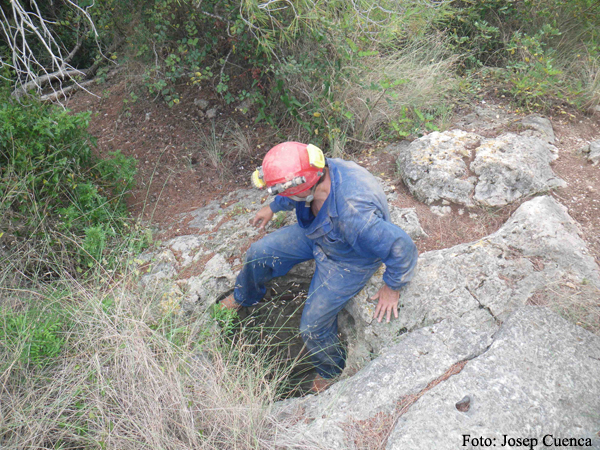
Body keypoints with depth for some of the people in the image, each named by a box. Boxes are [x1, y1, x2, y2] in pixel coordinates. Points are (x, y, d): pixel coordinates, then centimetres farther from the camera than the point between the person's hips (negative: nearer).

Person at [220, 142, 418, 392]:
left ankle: (332, 371, 34)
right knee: (259, 253, 9)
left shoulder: (353, 214, -48)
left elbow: (402, 247, -36)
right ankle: (245, 298, 44)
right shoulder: (318, 171, -27)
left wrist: (391, 289, -19)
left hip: (347, 262, -7)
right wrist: (273, 207, 17)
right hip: (317, 234, 7)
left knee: (313, 327, -2)